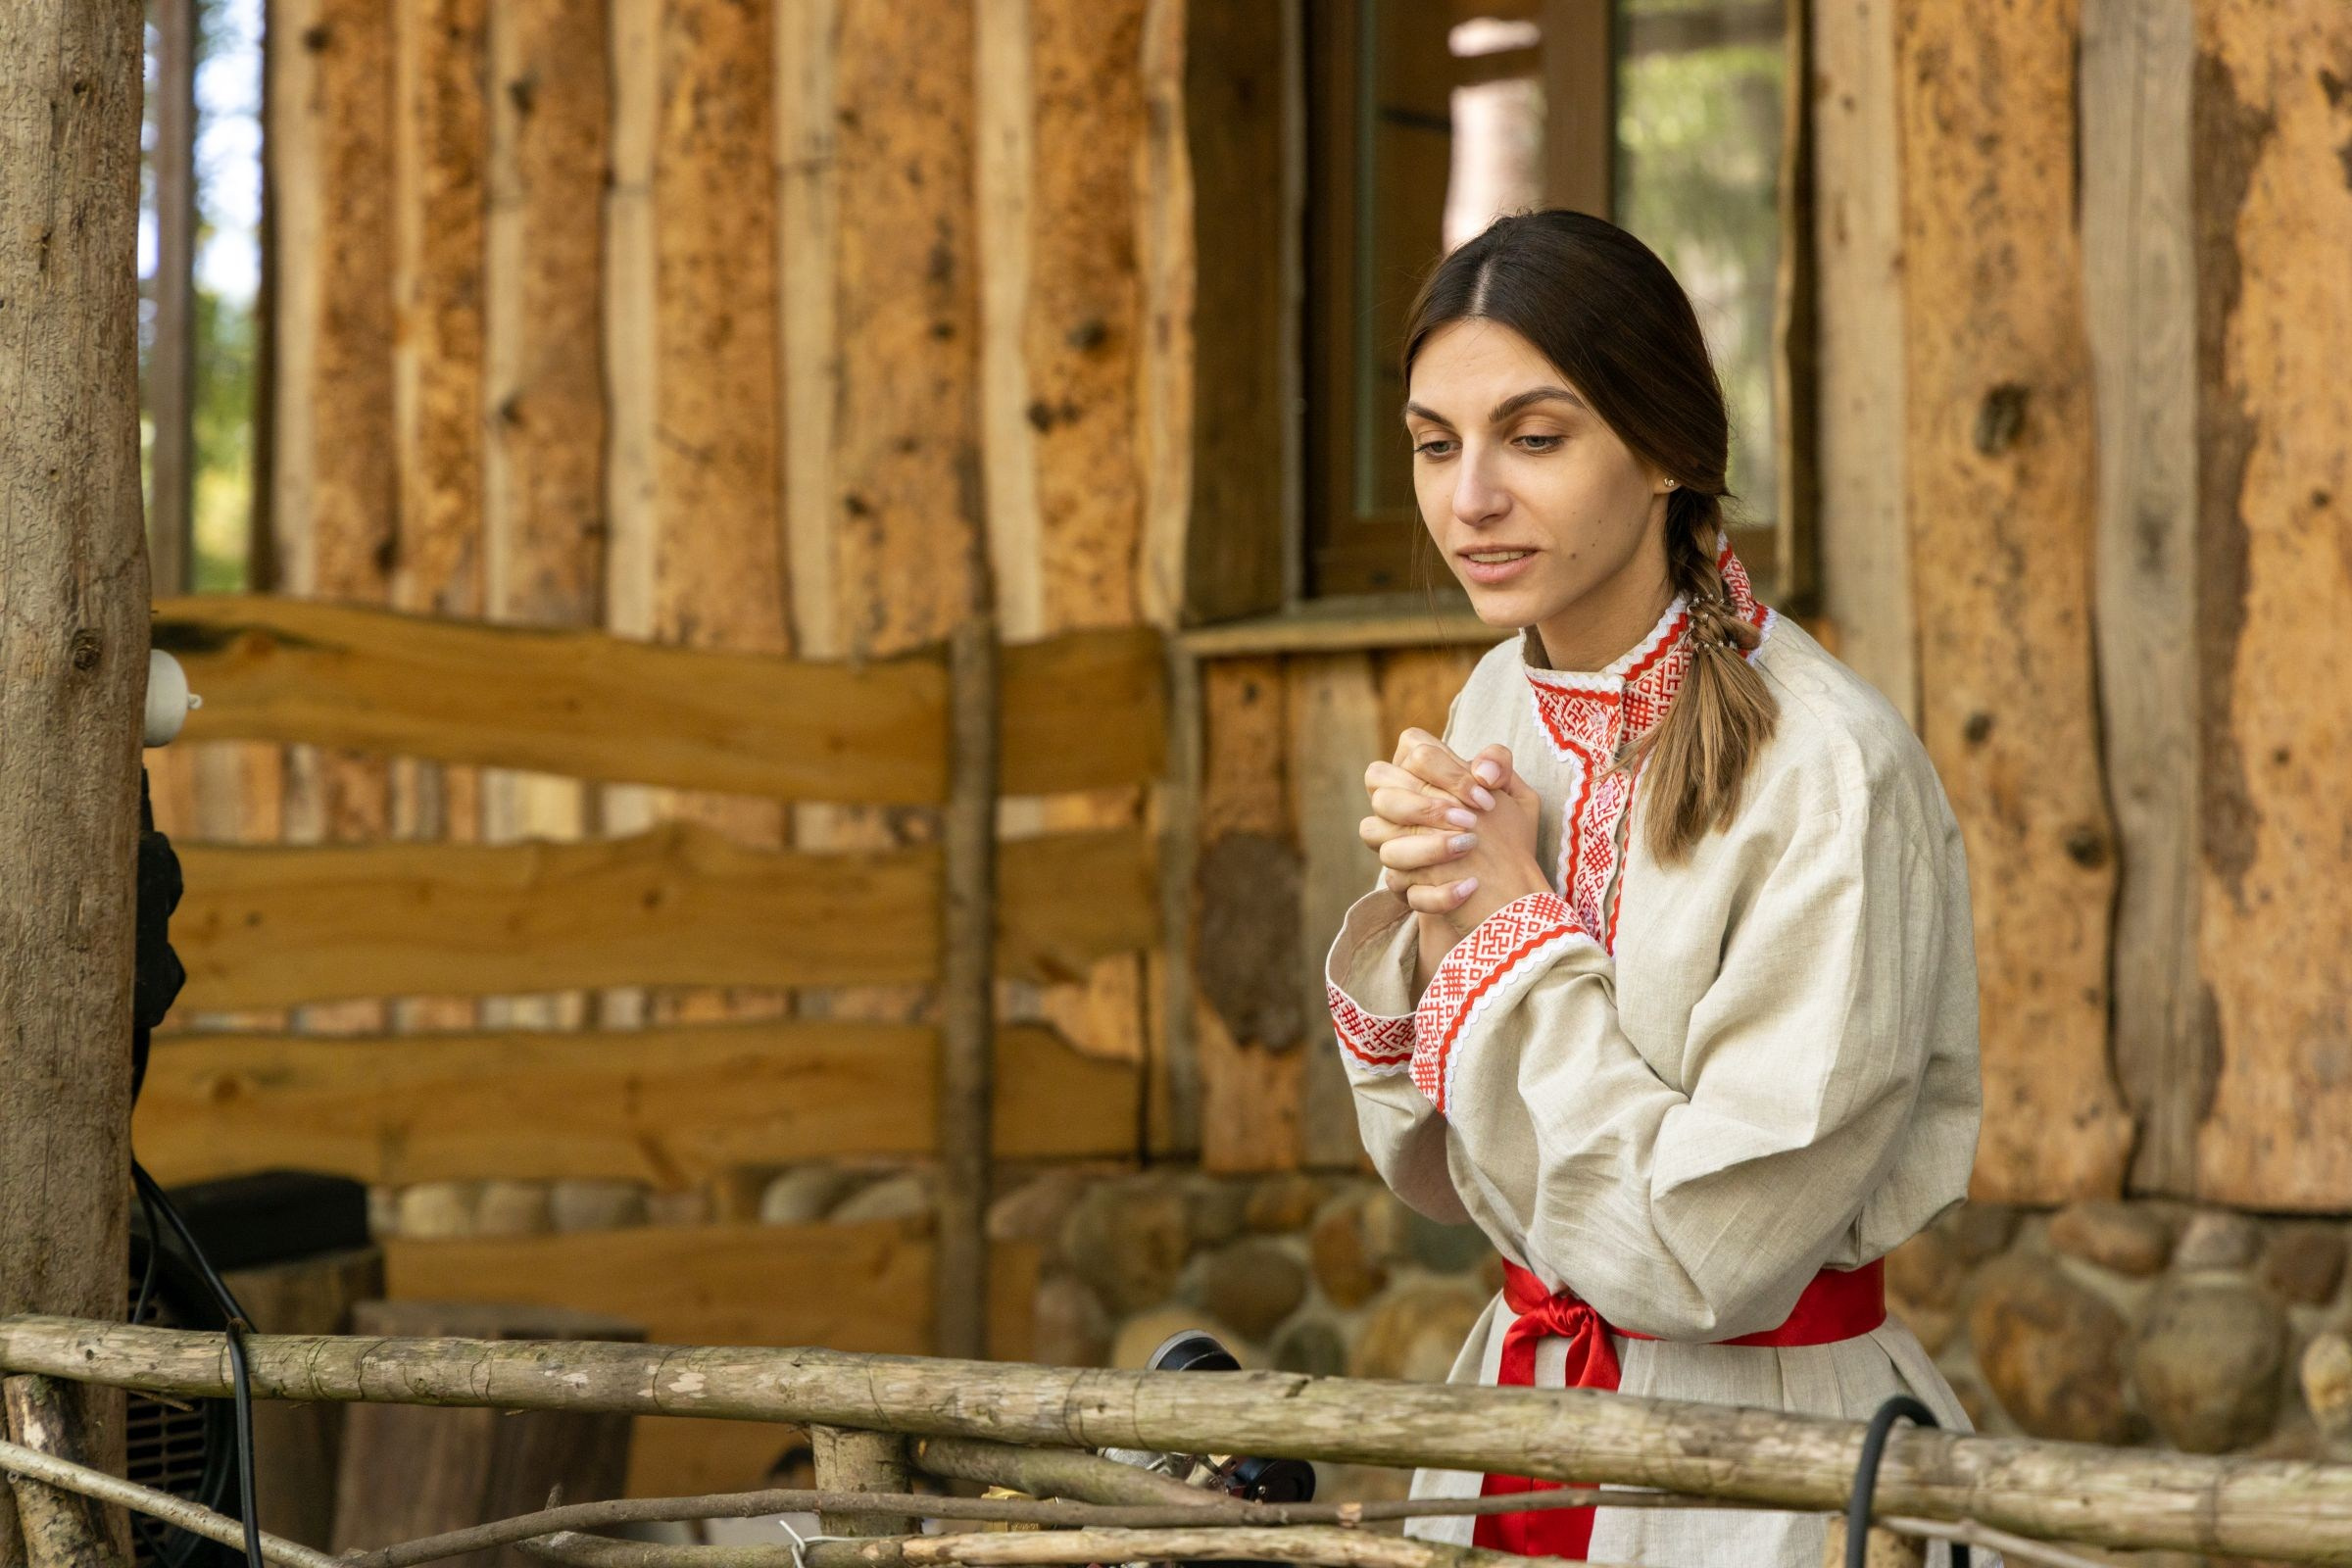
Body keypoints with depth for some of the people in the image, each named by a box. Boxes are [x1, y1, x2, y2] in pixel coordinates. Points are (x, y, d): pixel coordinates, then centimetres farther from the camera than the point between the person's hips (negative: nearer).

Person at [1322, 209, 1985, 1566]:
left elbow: (1707, 1248, -22)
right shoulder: (1498, 709, 1)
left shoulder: (1828, 769, -21)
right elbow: (1441, 1177, 5)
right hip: (1517, 1422, 6)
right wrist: (1433, 921, -12)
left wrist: (1517, 917, -16)